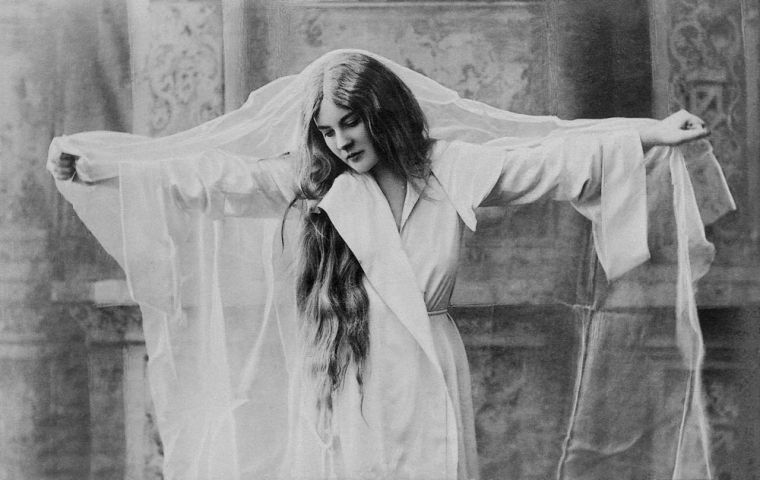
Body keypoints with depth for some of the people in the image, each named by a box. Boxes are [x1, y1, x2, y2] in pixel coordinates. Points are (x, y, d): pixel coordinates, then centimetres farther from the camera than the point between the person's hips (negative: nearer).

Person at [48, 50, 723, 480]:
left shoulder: (450, 167, 4)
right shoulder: (311, 182, 3)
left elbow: (554, 158, 2)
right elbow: (216, 178, -4)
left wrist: (652, 134, -2)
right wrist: (102, 169, -11)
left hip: (426, 390, 0)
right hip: (339, 387, 0)